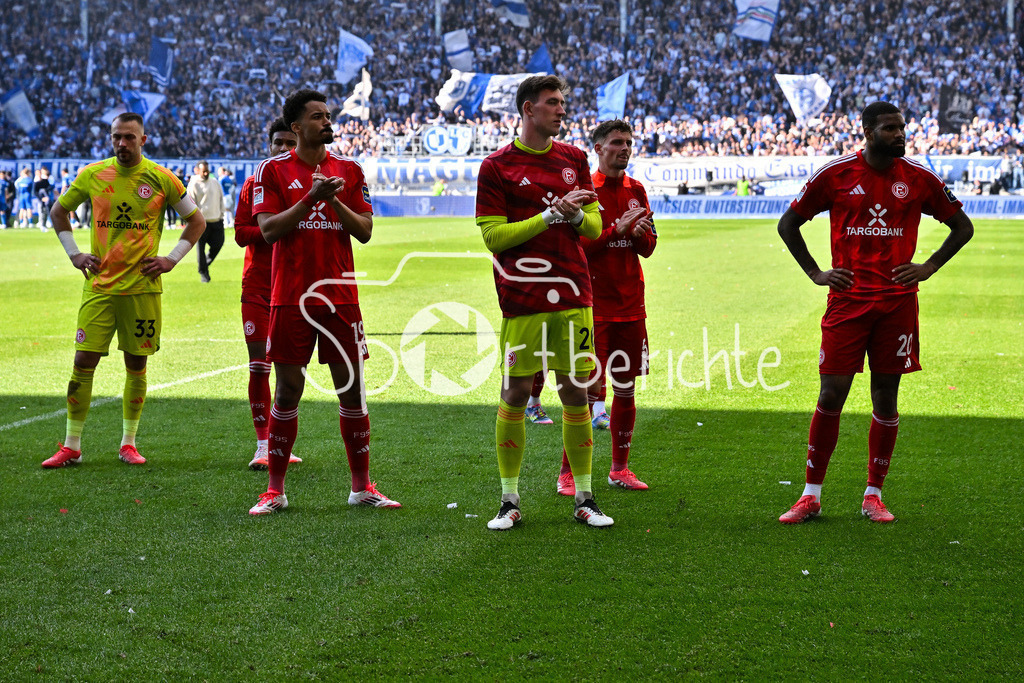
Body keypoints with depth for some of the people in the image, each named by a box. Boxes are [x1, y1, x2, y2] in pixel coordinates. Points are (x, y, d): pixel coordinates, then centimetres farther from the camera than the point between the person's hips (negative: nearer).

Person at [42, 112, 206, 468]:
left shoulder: (161, 178, -1)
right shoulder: (92, 175, 3)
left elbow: (196, 221, 10)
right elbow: (58, 211, 18)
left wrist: (171, 259, 1)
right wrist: (74, 253, 8)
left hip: (143, 286, 0)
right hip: (99, 286, 1)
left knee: (137, 364, 5)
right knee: (83, 362, -4)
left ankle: (129, 443, 17)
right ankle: (71, 446, 4)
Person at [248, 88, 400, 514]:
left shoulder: (349, 170, 9)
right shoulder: (273, 171, 1)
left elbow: (364, 231, 3)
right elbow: (268, 229, -9)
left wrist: (334, 200, -12)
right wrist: (311, 198, -17)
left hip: (340, 296, 2)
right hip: (290, 298, -2)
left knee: (352, 389, 4)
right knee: (287, 392, 1)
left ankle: (362, 487, 12)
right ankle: (275, 491, 10)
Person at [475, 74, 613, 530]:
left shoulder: (574, 159, 13)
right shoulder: (497, 167, -1)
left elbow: (594, 226, 15)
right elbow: (493, 235, -8)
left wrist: (576, 215, -8)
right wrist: (551, 214, -13)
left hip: (572, 295, 4)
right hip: (521, 301, -3)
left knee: (576, 391, 4)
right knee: (514, 394, -1)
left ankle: (584, 499, 12)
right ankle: (509, 500, 10)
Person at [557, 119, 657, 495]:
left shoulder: (636, 191, 12)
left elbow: (648, 248, 12)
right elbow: (576, 247, -13)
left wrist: (641, 233, -9)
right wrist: (617, 228, -19)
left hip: (631, 305, 6)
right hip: (595, 305, -6)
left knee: (626, 387, 9)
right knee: (590, 389, -8)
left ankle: (620, 469, 19)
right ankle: (567, 473, 0)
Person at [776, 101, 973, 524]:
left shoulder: (919, 179, 3)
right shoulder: (835, 175, 0)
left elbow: (962, 227, 14)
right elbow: (788, 224, 11)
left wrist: (928, 268, 3)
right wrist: (815, 274, 4)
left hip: (897, 302, 1)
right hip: (847, 300, -1)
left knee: (885, 397, 4)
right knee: (831, 396, -3)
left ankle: (874, 495, 15)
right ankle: (812, 495, 8)